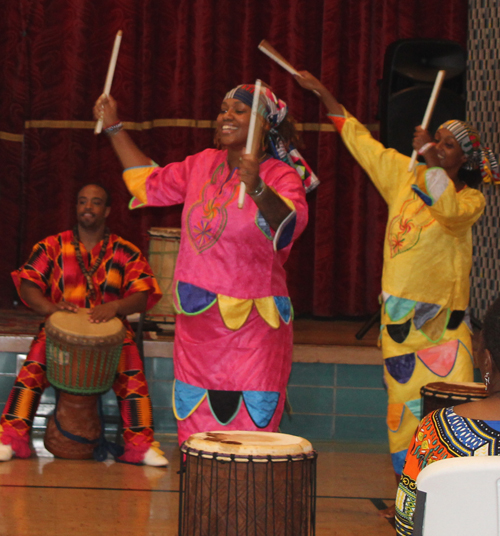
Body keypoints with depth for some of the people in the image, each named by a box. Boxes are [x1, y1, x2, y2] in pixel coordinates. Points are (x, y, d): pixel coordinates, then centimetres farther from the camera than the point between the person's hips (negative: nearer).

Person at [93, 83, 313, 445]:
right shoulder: (203, 165, 11)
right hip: (197, 321, 6)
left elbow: (290, 222, -29)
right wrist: (114, 129, 25)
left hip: (252, 329, -6)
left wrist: (257, 188, -47)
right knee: (198, 429, 10)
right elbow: (150, 181, 26)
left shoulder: (281, 177, -8)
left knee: (248, 423, -9)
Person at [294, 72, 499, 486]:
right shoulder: (405, 174, 11)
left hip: (444, 318, -4)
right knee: (405, 403, 4)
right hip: (400, 312, 4)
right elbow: (360, 139, 17)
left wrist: (429, 160, -22)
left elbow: (449, 210, -24)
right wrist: (323, 93, 16)